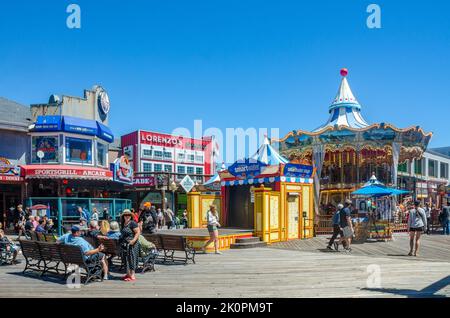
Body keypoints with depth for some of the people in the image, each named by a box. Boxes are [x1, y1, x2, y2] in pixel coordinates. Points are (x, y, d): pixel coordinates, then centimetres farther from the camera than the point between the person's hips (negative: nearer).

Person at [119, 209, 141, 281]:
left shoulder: (132, 223, -12)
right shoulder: (123, 224, 11)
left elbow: (138, 232, -17)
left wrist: (133, 240, -26)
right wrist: (121, 241, 17)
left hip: (132, 244, -8)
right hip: (125, 245, 8)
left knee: (131, 258, -6)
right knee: (126, 259, 12)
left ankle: (132, 275, -3)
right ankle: (128, 274, 21)